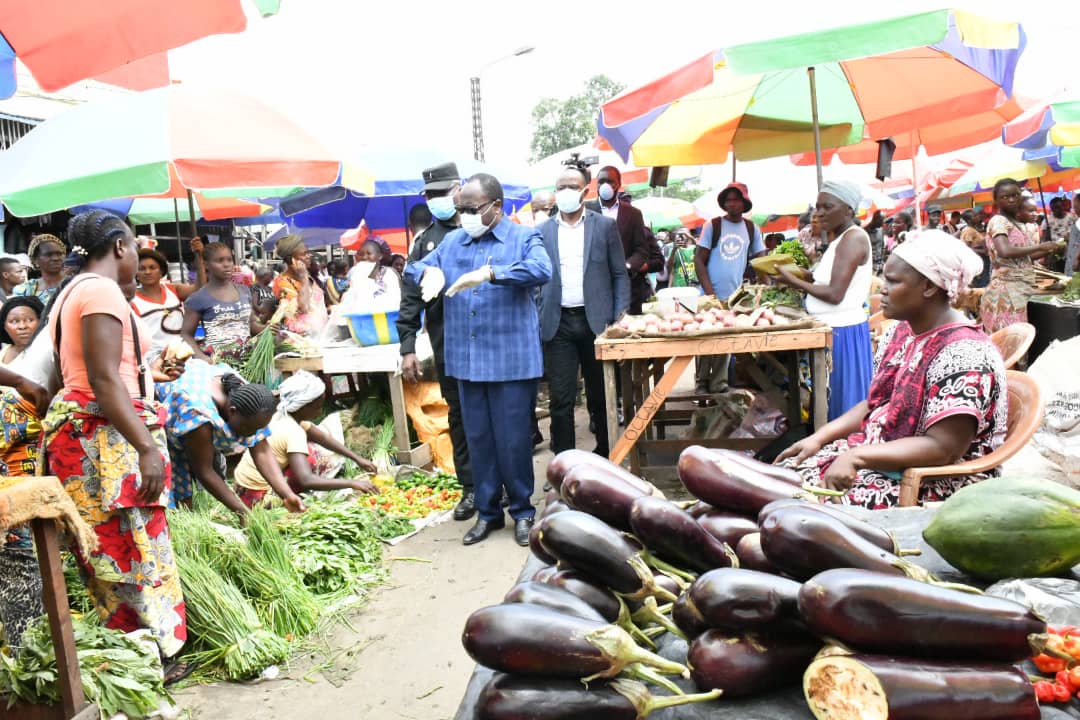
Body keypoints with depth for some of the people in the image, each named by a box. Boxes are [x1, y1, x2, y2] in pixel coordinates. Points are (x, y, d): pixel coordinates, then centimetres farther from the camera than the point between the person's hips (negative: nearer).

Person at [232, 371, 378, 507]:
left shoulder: (282, 416, -2)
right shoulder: (293, 432, -28)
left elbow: (324, 438, 7)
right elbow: (306, 480, -38)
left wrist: (357, 458, 3)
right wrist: (353, 483, -34)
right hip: (256, 497, -8)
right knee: (312, 458, -16)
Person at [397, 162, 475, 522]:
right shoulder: (425, 242, 10)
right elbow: (411, 298, 8)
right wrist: (407, 348, 3)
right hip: (447, 345, 3)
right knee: (459, 415, 9)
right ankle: (472, 487, 20)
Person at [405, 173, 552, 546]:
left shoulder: (524, 238, -2)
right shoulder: (451, 241, 13)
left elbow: (542, 270, -21)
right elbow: (414, 267, 13)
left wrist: (489, 273, -34)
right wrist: (428, 271, -12)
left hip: (512, 358, -4)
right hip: (466, 359, 5)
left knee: (513, 439, 2)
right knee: (478, 438, 12)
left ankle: (522, 511, 21)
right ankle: (488, 511, 26)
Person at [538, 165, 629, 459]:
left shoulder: (605, 226, 4)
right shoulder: (543, 232, 8)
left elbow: (620, 275, 4)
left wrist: (619, 319, -5)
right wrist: (536, 322, 1)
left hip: (596, 322, -1)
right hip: (558, 325, 1)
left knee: (601, 396, 9)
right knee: (561, 400, 0)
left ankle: (605, 455, 23)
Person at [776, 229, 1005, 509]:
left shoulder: (963, 354, -21)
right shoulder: (899, 333, 7)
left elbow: (943, 449, -26)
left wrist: (856, 456, -26)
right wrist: (821, 437, 2)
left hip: (936, 485, -9)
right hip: (879, 455, 9)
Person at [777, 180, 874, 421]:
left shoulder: (854, 238, -15)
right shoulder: (840, 240, 14)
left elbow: (835, 294, -21)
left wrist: (794, 281, -11)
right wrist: (799, 277, 3)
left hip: (843, 333, -9)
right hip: (831, 330, 9)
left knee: (843, 405, -1)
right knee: (831, 404, 14)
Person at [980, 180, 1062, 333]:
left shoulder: (1018, 223, 15)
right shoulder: (998, 220, -10)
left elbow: (1024, 257, 20)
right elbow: (1005, 252, -27)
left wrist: (1049, 250, 6)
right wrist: (1039, 246, -15)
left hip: (1022, 287, 8)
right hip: (1007, 288, -8)